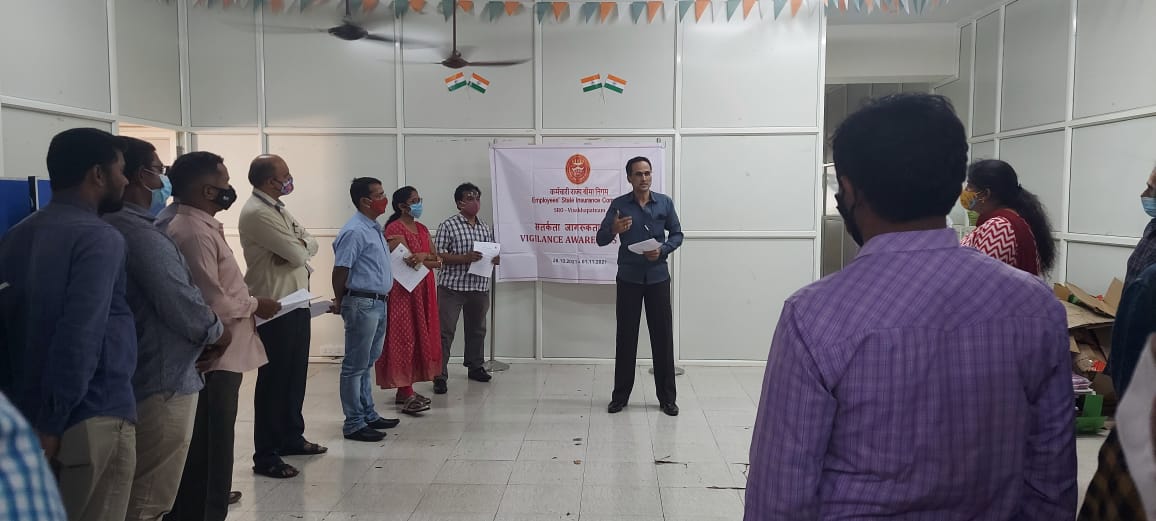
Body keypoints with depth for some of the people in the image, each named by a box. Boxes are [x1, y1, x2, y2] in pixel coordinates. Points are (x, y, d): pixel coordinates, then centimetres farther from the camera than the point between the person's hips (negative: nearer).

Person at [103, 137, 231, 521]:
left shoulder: (111, 226, 9)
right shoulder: (141, 233, -21)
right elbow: (183, 306, -23)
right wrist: (217, 333, -4)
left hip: (133, 376, 10)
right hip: (162, 381, -10)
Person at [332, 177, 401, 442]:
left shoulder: (376, 228, 13)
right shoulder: (354, 231, -16)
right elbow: (340, 270, -15)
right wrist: (339, 303, -5)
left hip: (379, 303, 9)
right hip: (362, 304, -9)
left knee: (367, 363, 17)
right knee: (355, 366, -1)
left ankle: (368, 415, 27)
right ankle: (354, 424, 7)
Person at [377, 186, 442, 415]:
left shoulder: (422, 229, 16)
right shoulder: (394, 229, -8)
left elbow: (437, 261, 7)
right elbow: (406, 260, -18)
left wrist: (422, 257, -10)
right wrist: (428, 258, -9)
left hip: (422, 291, 8)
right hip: (402, 291, -8)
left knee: (419, 337, 8)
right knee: (404, 338, -9)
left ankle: (405, 390, 15)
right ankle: (406, 395, -10)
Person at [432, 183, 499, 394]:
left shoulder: (486, 228, 13)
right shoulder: (448, 225, -5)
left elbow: (493, 256, 20)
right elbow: (438, 255, -10)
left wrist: (495, 258, -3)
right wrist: (464, 258, -22)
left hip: (480, 287, 6)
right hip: (452, 287, -6)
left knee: (477, 329, 17)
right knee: (445, 331, -4)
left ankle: (475, 367, 33)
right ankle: (440, 376, -1)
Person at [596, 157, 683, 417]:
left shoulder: (664, 203, 2)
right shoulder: (619, 205, -1)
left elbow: (677, 234, 9)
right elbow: (601, 239, -3)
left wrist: (663, 250, -11)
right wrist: (614, 230, -25)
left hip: (658, 277, 1)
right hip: (629, 278, 0)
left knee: (663, 336, 3)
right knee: (626, 337, 5)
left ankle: (667, 397, 13)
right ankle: (620, 395, 16)